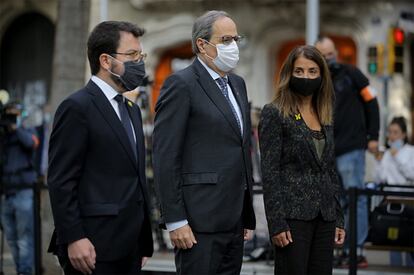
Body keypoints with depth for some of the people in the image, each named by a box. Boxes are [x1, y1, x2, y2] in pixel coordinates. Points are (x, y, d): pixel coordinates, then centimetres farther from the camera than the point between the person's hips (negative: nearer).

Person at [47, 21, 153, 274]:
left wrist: (144, 242, 17)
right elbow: (61, 181, -12)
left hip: (129, 248, 8)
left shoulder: (131, 110, 19)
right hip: (94, 249, -8)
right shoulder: (77, 107, -7)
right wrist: (73, 239, -18)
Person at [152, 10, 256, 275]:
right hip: (199, 221, -8)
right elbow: (165, 157, -12)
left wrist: (247, 214, 16)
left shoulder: (237, 84, 17)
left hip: (233, 221, 8)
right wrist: (175, 221, -16)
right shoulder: (181, 84, -7)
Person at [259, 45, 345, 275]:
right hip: (294, 214, -6)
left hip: (324, 216, 6)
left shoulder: (325, 117, 14)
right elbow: (269, 172, -10)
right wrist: (277, 223, -15)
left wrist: (338, 219, 12)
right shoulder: (274, 114, -4)